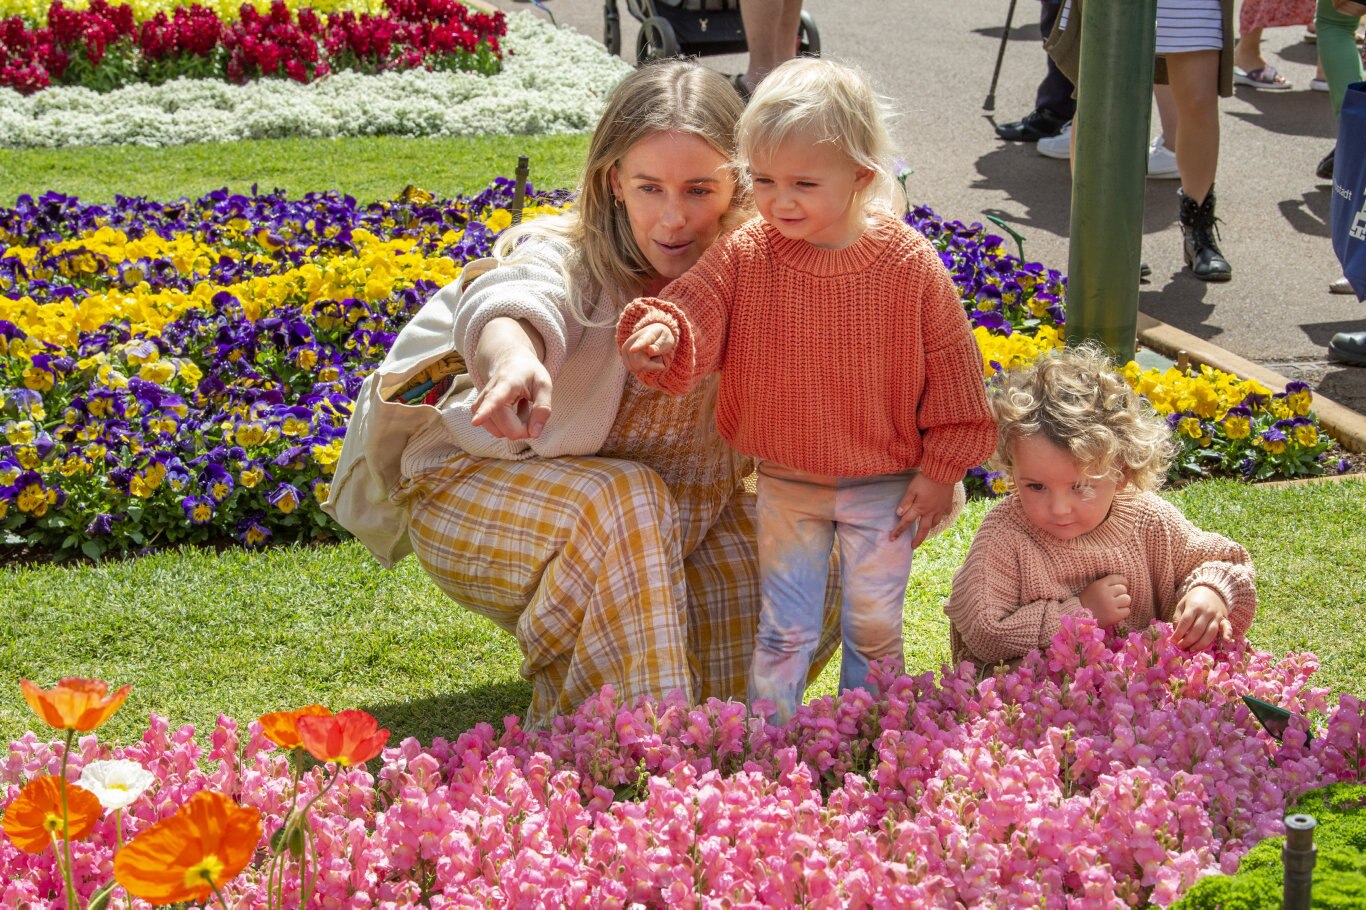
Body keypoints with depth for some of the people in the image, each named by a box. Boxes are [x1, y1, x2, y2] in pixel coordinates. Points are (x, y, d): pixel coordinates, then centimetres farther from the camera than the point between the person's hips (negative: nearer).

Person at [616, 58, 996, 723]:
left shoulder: (910, 266, -15)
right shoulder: (744, 257, -12)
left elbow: (949, 368, -7)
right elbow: (695, 310, -16)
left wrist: (941, 472, -4)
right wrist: (661, 333, -41)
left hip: (885, 488, -1)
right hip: (786, 485, 1)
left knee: (875, 630, 13)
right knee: (784, 632, 7)